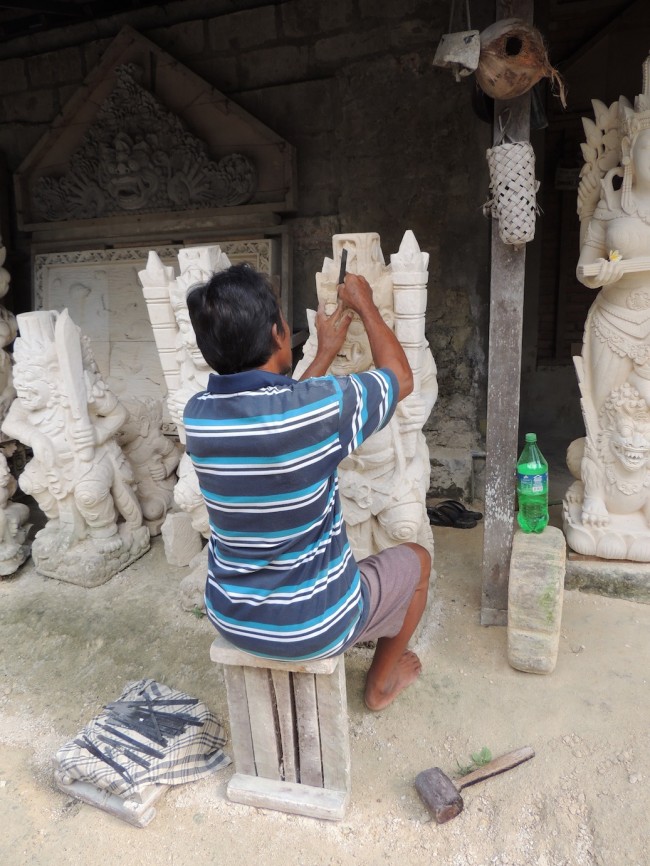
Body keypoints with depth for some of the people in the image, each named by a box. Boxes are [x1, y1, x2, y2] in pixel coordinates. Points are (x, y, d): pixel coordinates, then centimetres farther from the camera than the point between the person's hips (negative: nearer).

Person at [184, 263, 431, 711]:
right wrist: (365, 304, 5)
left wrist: (327, 352, 12)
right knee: (415, 559, 21)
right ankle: (381, 682, 41)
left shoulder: (197, 413, -11)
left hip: (230, 617, 5)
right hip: (313, 627, -5)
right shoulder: (322, 405, -28)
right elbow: (402, 378, -7)